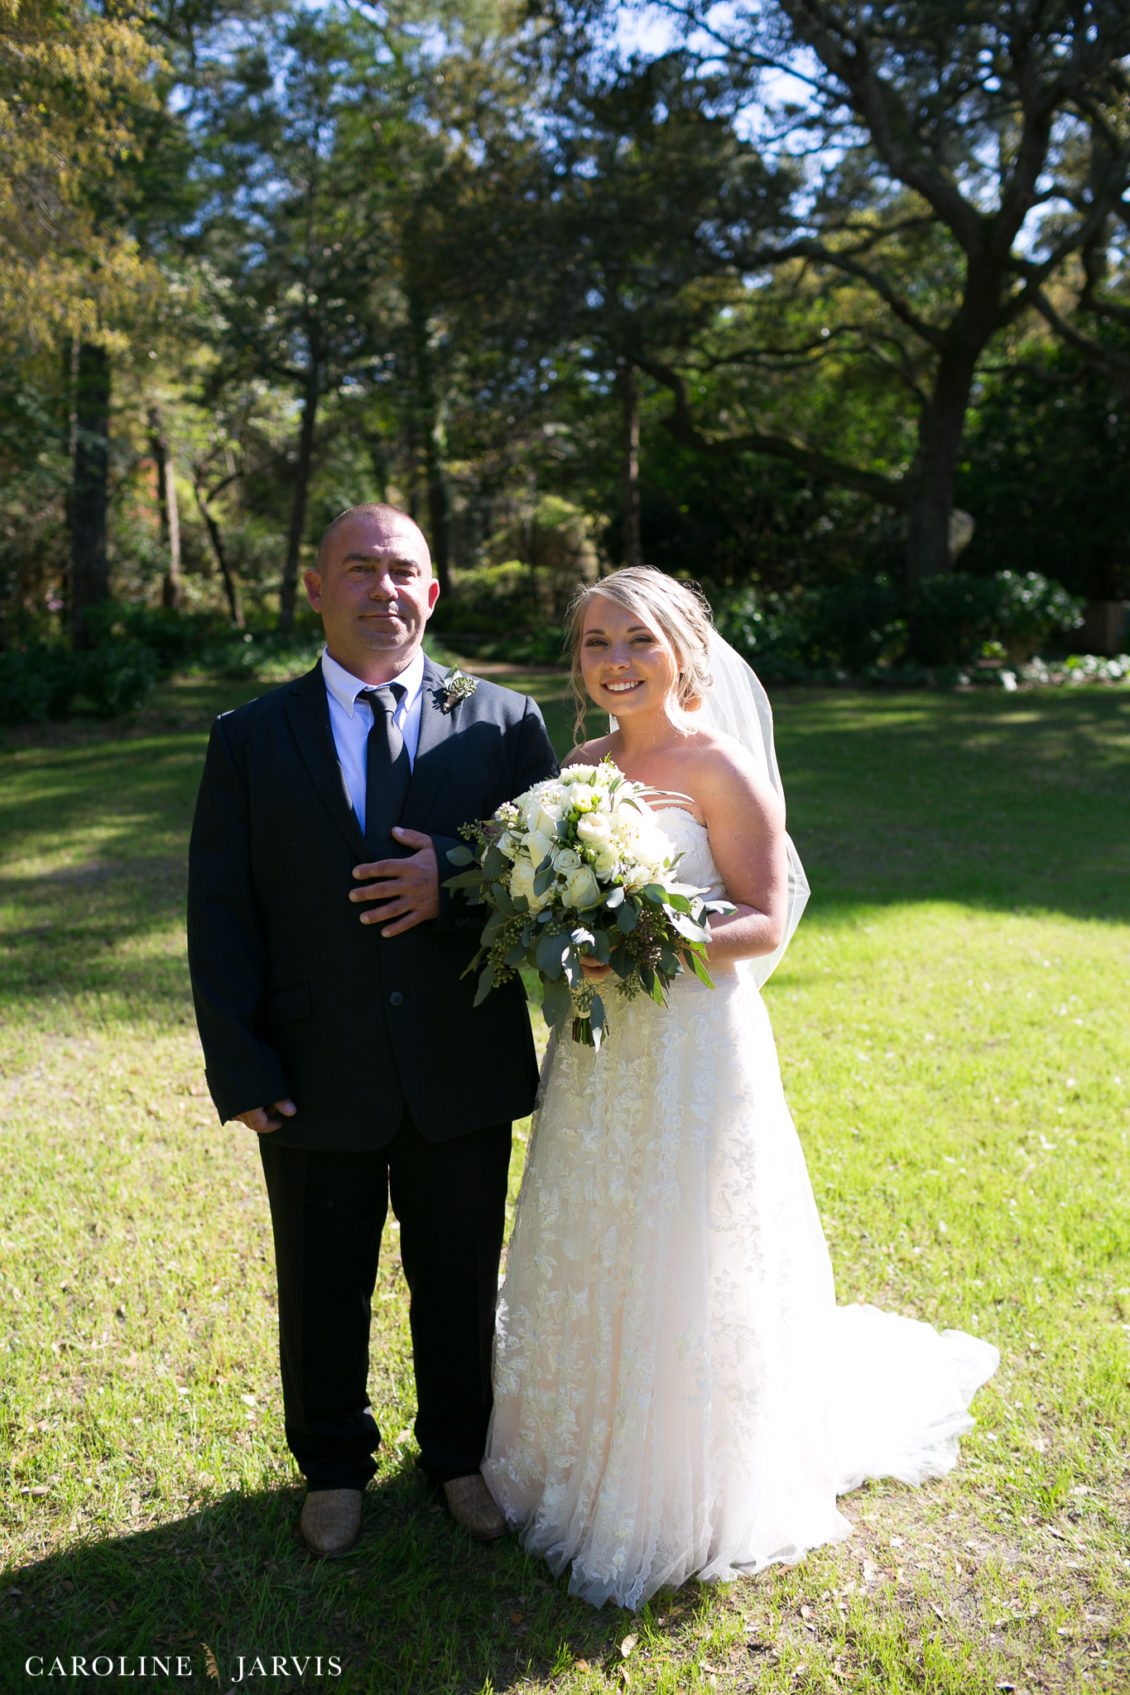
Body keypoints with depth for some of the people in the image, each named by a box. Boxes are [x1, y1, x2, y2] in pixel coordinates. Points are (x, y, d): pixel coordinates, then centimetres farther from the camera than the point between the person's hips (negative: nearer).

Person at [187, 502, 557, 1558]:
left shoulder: (503, 722, 0)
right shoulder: (250, 739, 0)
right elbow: (220, 918, -2)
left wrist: (460, 883, -21)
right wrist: (241, 1070, -9)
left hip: (464, 1075, 0)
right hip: (316, 1084, 0)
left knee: (461, 1284, 18)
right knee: (322, 1293, 18)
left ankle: (459, 1452, 44)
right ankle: (334, 1465, 44)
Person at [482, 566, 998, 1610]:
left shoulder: (722, 768, -11)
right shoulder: (583, 764, 7)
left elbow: (765, 923, -13)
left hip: (694, 1046, -6)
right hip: (598, 1052, 6)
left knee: (684, 1274, 6)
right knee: (590, 1264, 16)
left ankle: (688, 1498, 29)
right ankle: (593, 1461, 39)